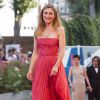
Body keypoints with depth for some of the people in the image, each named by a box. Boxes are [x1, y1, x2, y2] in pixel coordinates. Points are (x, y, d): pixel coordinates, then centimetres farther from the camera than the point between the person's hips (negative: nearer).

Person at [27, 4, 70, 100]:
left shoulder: (59, 30, 2)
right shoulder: (38, 31, 13)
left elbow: (62, 50, -6)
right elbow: (35, 53, 12)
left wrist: (56, 66, -18)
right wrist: (31, 69, 5)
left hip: (54, 64, -3)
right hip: (40, 65, 3)